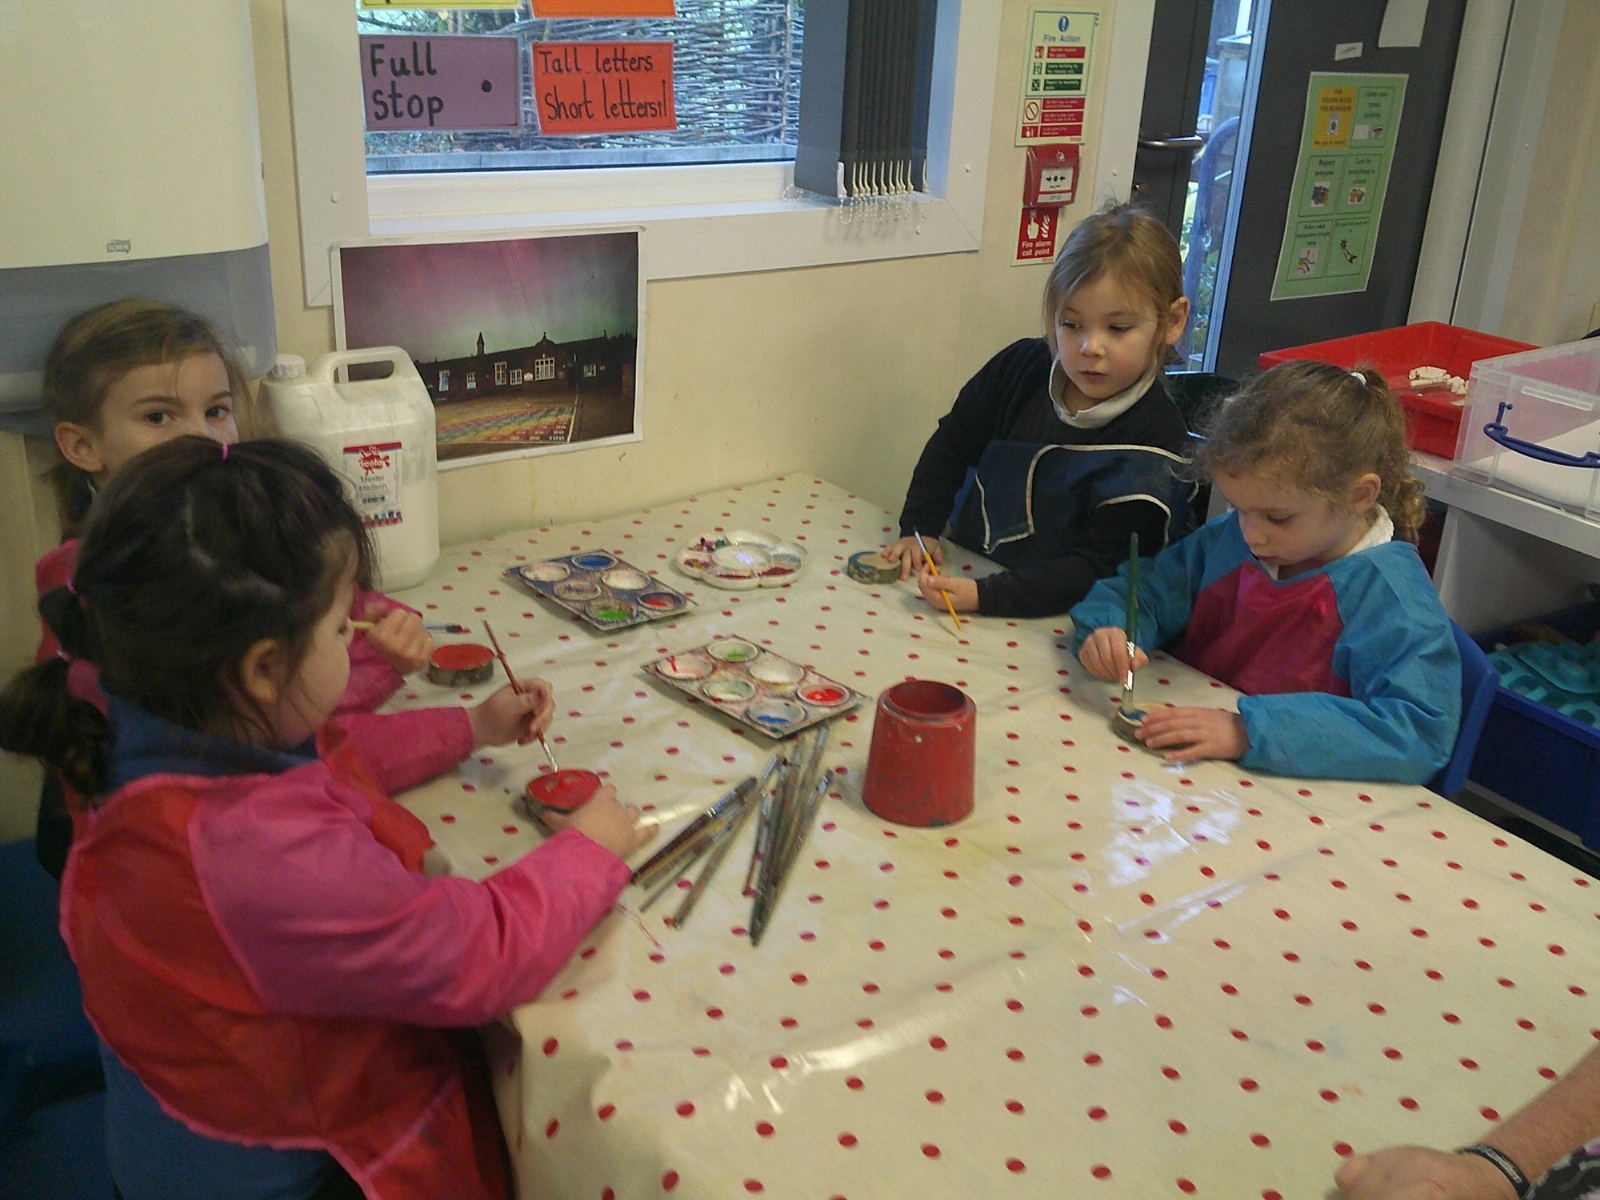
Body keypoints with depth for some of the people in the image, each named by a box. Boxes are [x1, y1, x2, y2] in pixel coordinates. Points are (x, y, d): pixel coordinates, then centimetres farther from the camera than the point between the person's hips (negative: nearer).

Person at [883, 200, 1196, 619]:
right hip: (964, 567, 2)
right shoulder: (1021, 368, -3)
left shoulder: (1155, 440, -15)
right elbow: (951, 445, 14)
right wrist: (919, 528, 2)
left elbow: (1095, 569, -19)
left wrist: (983, 596, -29)